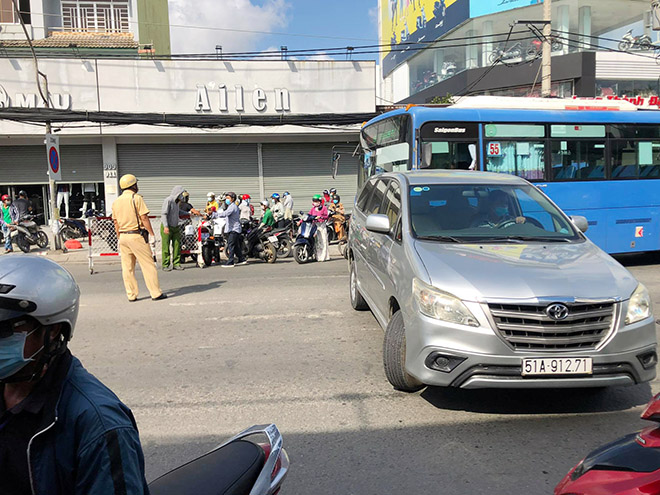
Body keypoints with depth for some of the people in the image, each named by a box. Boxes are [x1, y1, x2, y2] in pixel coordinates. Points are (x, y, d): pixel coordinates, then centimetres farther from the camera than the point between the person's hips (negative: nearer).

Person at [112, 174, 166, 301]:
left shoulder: (116, 202, 12)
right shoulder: (136, 198, -7)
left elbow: (116, 223, 14)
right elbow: (144, 218, -12)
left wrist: (119, 239, 20)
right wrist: (152, 235, -8)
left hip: (123, 236, 7)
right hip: (136, 235, -6)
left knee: (127, 267, 8)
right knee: (148, 265, -2)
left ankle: (131, 295, 12)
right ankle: (156, 293, -1)